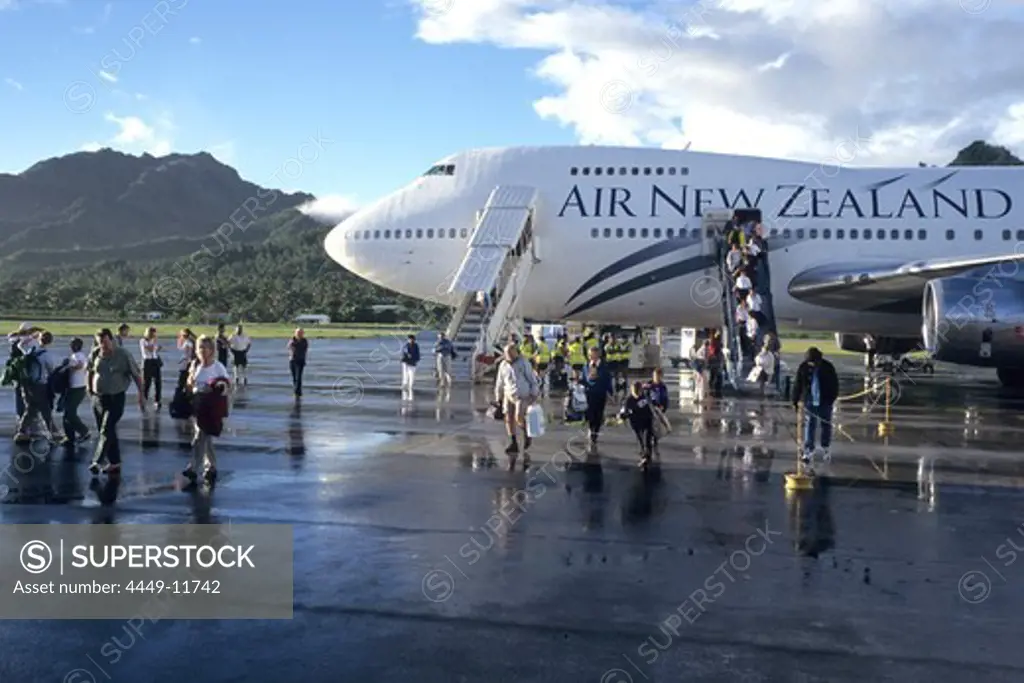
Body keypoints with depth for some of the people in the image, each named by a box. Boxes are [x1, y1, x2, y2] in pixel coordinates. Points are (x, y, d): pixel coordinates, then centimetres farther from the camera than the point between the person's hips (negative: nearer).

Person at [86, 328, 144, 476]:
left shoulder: (123, 355, -11)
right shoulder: (96, 355, 0)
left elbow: (137, 375, -8)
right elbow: (90, 372, 19)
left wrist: (141, 395, -10)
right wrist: (89, 387, 7)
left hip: (115, 398, -5)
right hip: (98, 399, 5)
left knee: (106, 431, -12)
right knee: (109, 432, 11)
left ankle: (97, 462, -11)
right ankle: (115, 463, 20)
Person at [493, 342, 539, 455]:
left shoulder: (523, 363, -9)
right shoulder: (503, 365, 4)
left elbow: (532, 379, -7)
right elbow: (500, 383, 12)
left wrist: (534, 395, -11)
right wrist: (499, 399, 14)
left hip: (523, 396, -4)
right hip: (509, 396, 5)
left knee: (519, 418, -17)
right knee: (509, 419, -4)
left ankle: (527, 433, 12)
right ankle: (514, 444, 3)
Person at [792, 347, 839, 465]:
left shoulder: (828, 367, -7)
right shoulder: (803, 368, -6)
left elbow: (835, 384, 1)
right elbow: (797, 385, 0)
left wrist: (832, 398, -5)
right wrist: (795, 400, -1)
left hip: (825, 402, 1)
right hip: (809, 401, 0)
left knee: (826, 425, 11)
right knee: (809, 426, -4)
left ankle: (825, 448, 29)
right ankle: (809, 451, -2)